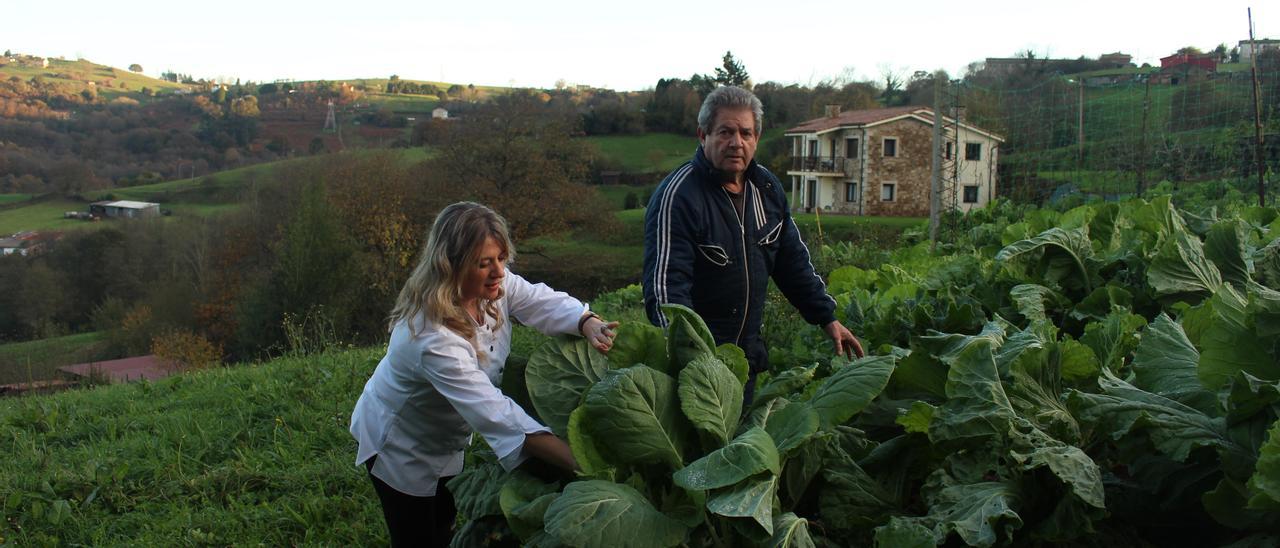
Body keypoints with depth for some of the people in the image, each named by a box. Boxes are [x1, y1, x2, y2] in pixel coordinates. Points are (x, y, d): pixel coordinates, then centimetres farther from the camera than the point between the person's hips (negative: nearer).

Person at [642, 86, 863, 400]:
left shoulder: (767, 188, 4)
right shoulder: (677, 196, -20)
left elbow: (793, 262, 14)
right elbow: (665, 284, -26)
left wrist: (827, 318, 12)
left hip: (749, 351, 7)